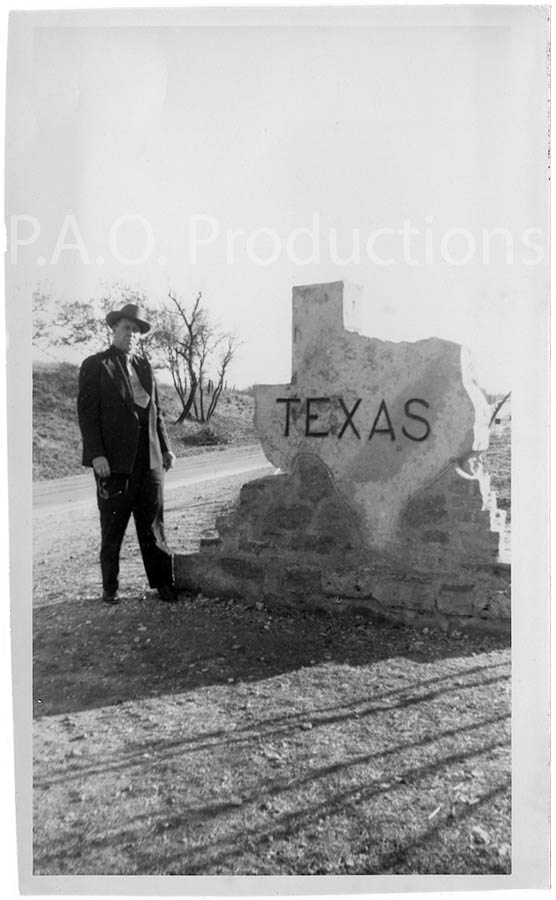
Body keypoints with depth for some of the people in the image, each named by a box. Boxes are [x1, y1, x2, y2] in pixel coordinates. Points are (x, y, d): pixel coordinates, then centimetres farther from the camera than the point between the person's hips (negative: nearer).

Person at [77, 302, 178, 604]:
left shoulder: (144, 365, 15)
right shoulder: (95, 366, -1)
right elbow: (87, 412, -6)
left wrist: (165, 448, 12)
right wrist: (96, 454, -15)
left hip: (149, 460, 4)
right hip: (114, 462, -4)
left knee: (153, 526, 9)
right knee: (112, 529, 6)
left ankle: (163, 584, 17)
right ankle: (110, 587, 20)